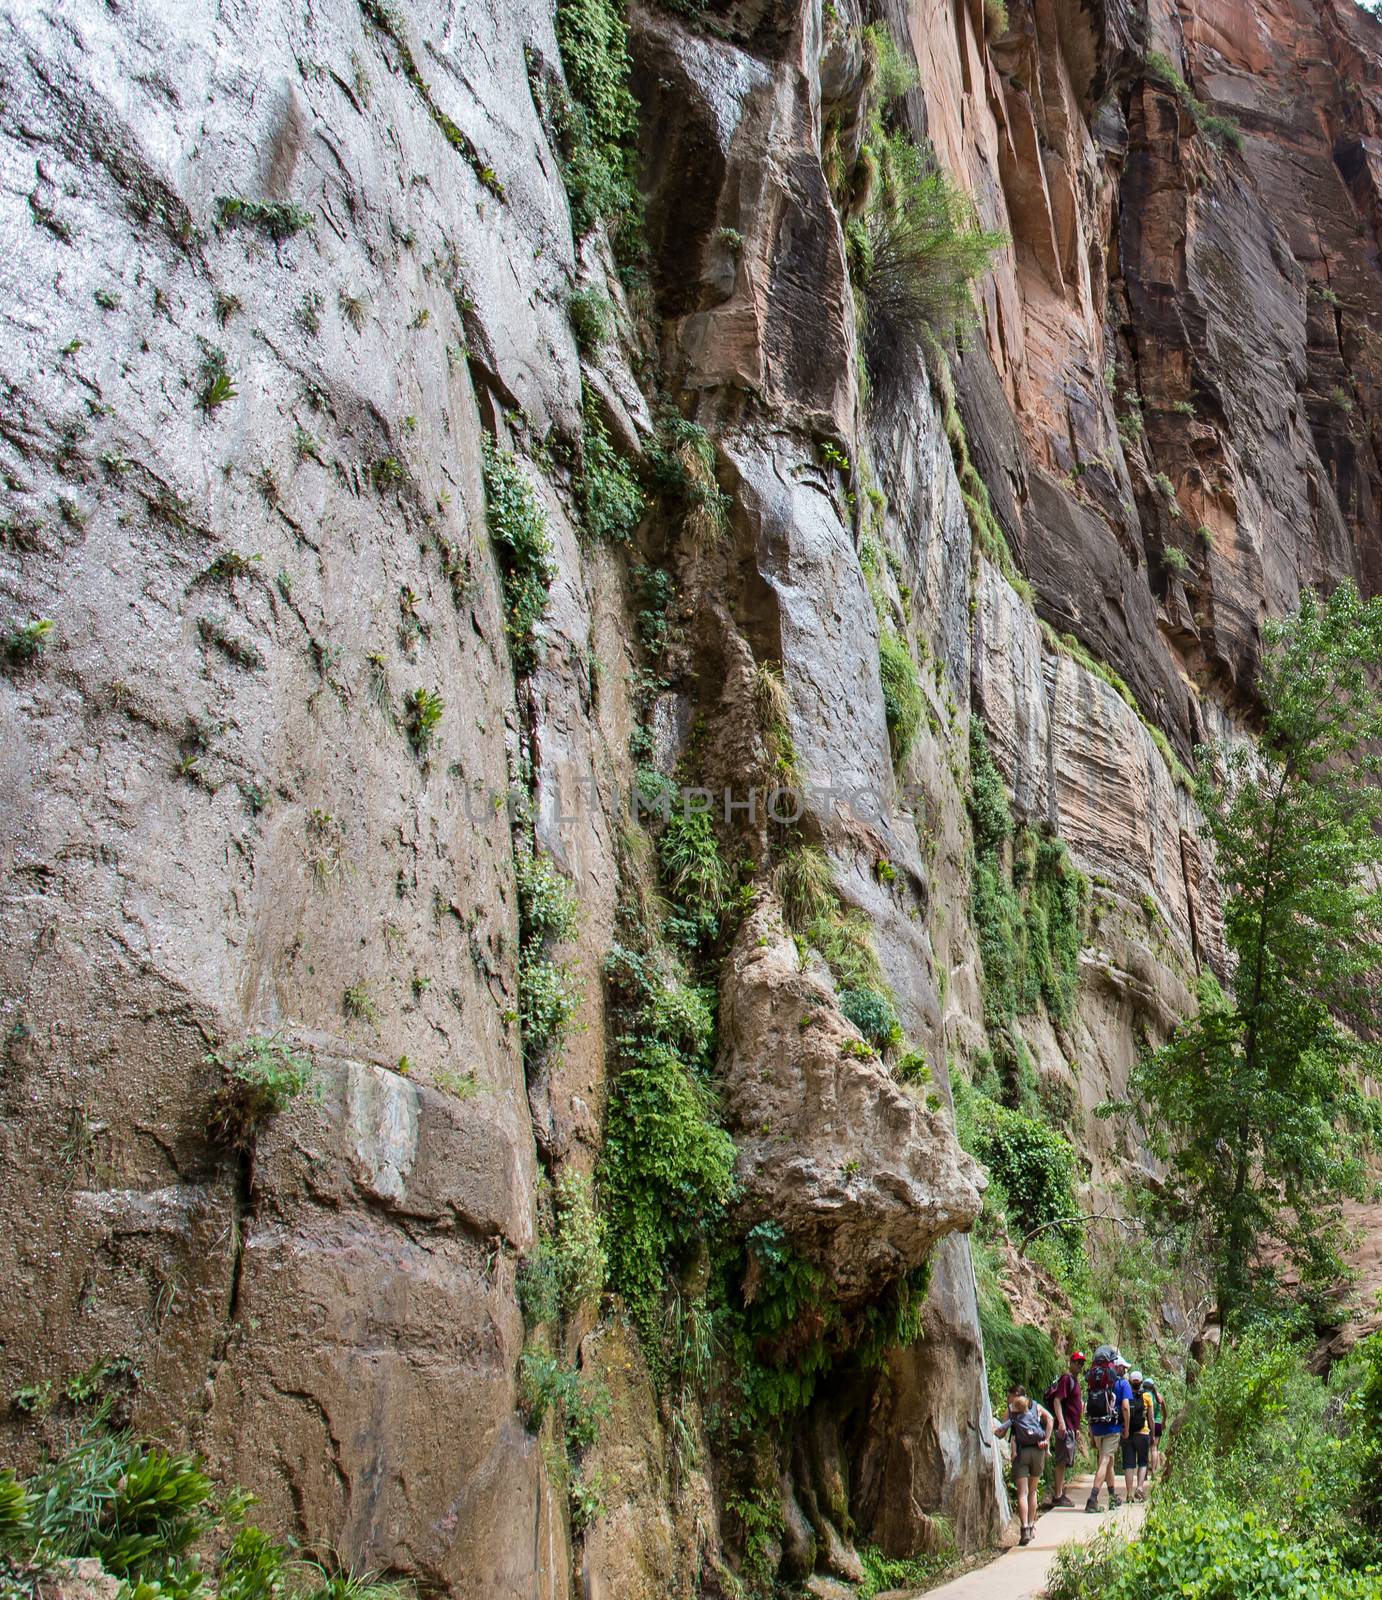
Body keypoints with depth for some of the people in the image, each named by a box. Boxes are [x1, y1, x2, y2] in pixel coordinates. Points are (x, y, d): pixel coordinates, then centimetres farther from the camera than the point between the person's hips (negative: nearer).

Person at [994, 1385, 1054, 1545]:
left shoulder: (1011, 1408, 7)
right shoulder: (1036, 1406, 15)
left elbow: (1000, 1433, 0)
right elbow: (1050, 1418, 0)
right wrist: (1046, 1439, 0)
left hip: (1021, 1452, -3)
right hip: (1038, 1451, 3)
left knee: (1022, 1493, -4)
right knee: (1032, 1491, 17)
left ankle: (1025, 1529, -17)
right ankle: (1031, 1526, 18)